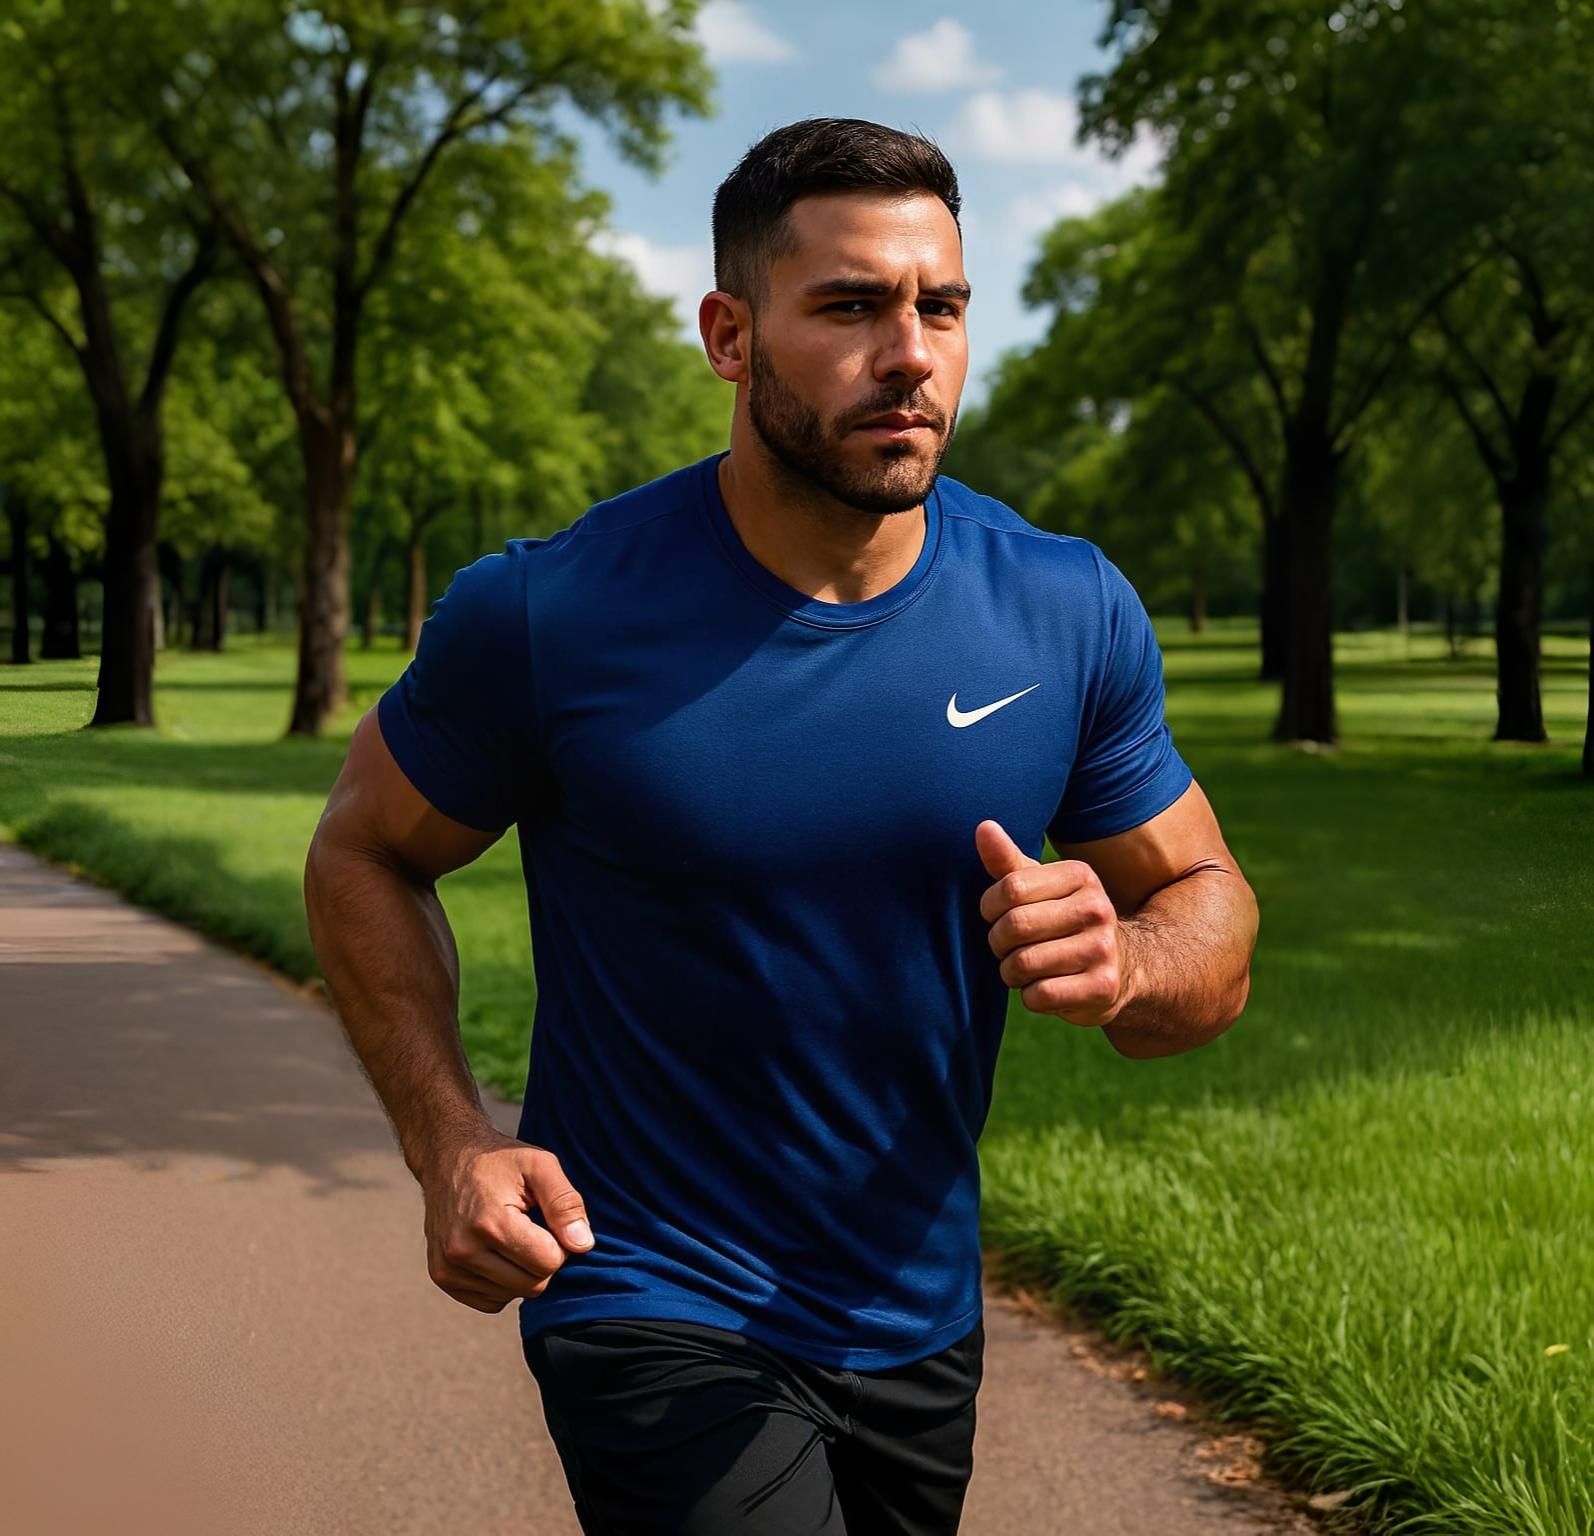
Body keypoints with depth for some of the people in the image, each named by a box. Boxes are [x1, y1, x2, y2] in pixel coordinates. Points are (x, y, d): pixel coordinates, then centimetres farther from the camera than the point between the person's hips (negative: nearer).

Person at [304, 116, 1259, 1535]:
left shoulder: (1073, 615, -8)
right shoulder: (549, 615, -16)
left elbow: (1211, 911, 2)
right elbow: (364, 855, -1)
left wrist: (1121, 963, -22)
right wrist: (452, 1144, -14)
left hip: (923, 1321, 5)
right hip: (658, 1320, -4)